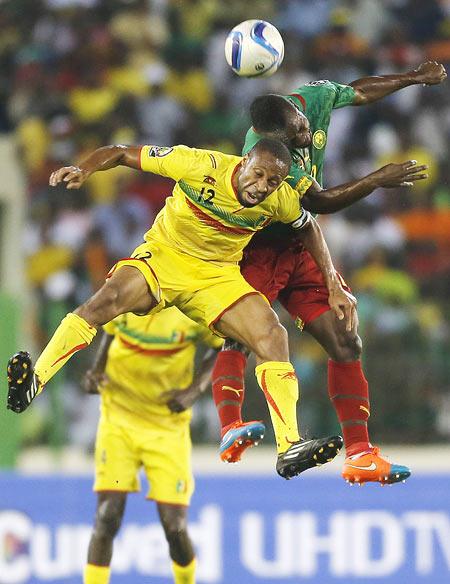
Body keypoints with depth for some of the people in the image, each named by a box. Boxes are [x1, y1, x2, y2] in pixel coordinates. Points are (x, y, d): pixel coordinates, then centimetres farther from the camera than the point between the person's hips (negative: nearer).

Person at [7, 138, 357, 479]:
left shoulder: (281, 199, -11)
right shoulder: (201, 166, -23)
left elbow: (309, 228, 13)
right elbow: (123, 153, -16)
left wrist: (334, 286, 8)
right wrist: (84, 170, -34)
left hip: (218, 277, 3)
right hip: (164, 255, -3)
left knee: (272, 335, -17)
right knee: (111, 297, -33)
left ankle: (289, 449, -16)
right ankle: (32, 384, -36)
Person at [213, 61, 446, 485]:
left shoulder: (316, 98, -7)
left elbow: (360, 91, 16)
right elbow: (321, 202, -24)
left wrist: (415, 78, 23)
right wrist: (378, 179, -22)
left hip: (301, 251, 7)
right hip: (257, 252, -6)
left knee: (346, 343, -2)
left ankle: (359, 454, -3)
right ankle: (230, 428, -41)